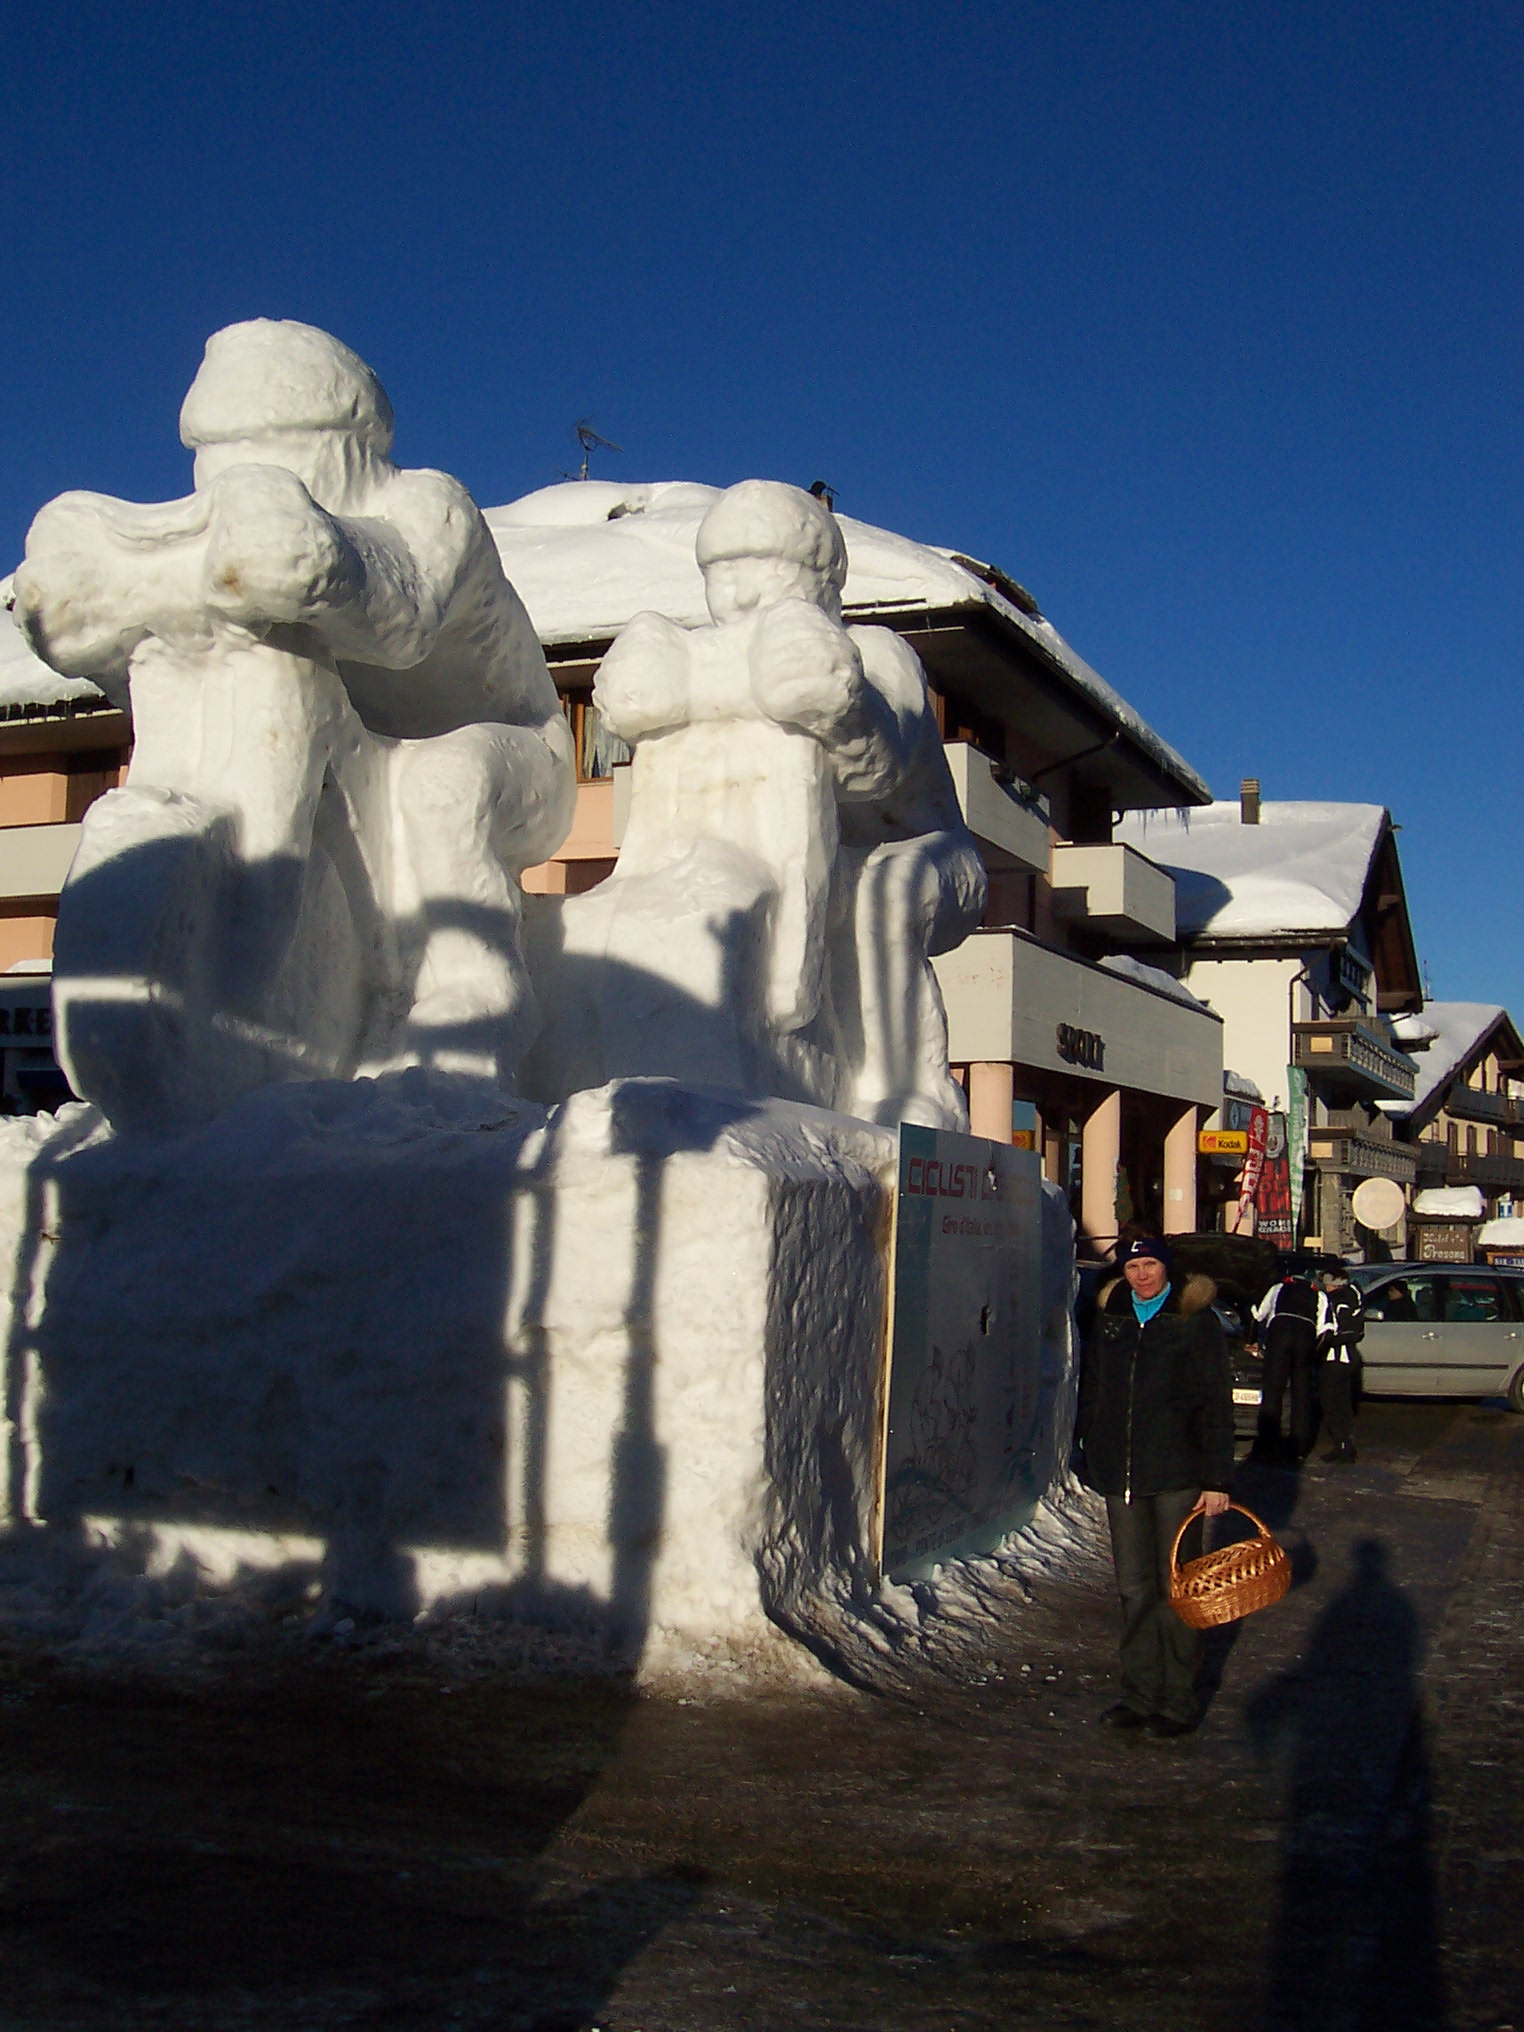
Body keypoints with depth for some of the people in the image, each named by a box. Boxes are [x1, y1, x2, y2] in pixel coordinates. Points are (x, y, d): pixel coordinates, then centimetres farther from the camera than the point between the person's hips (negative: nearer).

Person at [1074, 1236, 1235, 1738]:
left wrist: (1218, 1479, -8)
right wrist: (1087, 1449, 13)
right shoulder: (1110, 1319, 11)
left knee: (1176, 1587, 1)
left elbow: (1217, 1404, -4)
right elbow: (1091, 1390, 19)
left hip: (1177, 1473, -4)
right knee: (1133, 1587, 10)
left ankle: (1178, 1698, 10)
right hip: (1120, 1473, 4)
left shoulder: (1195, 1320, -2)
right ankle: (1139, 1693, 18)